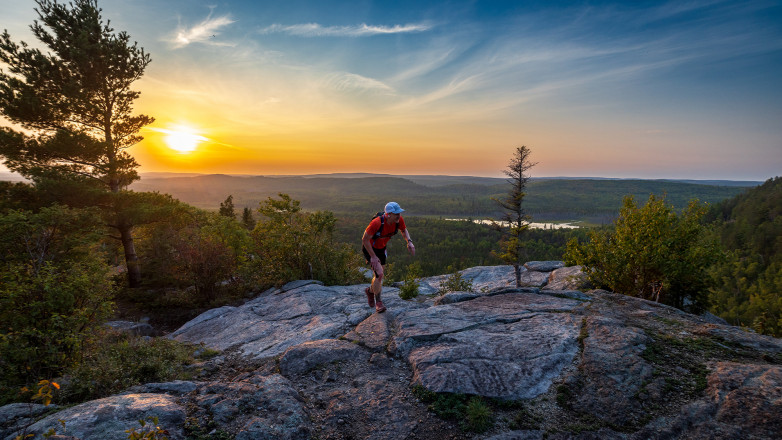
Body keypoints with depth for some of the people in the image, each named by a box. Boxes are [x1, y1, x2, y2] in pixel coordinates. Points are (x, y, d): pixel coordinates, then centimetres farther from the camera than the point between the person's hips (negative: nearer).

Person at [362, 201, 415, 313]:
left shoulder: (399, 220, -19)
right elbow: (365, 239, -26)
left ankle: (370, 290, 49)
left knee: (379, 275, 18)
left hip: (381, 248, 6)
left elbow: (404, 230, 4)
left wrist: (409, 241, -15)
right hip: (369, 248, -6)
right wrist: (373, 257, -25)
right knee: (379, 274, -17)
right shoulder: (377, 223, -37)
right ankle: (378, 301, 4)